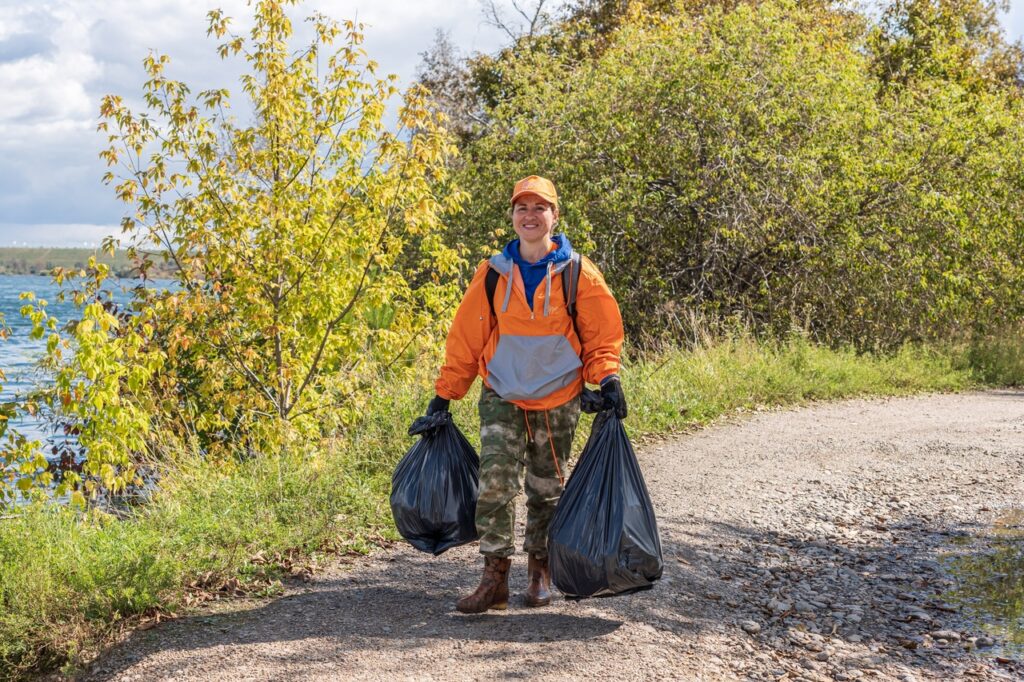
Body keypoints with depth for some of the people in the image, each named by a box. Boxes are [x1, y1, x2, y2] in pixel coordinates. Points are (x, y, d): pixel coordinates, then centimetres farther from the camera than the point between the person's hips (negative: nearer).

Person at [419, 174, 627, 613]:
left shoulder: (578, 273, -4)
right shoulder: (493, 274, 0)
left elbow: (603, 334, 0)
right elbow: (466, 337, 3)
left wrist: (607, 379, -16)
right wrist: (444, 394, 4)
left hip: (557, 402, 0)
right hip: (503, 398, 0)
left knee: (546, 489, 10)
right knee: (495, 481, -13)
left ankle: (540, 573, 25)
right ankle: (495, 578, -8)